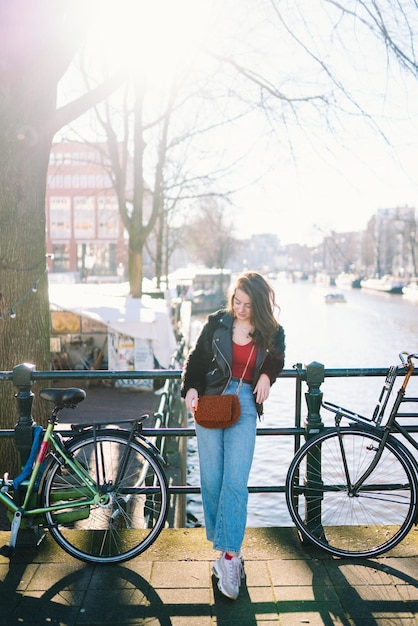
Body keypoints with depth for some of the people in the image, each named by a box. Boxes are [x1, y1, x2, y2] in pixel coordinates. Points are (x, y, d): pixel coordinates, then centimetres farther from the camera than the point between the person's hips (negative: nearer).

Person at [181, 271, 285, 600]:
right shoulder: (217, 323, 0)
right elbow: (196, 358, 10)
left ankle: (230, 554, -3)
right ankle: (228, 548, 16)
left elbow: (277, 361, 19)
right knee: (212, 480, 2)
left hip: (245, 406, -1)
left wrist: (266, 376, -2)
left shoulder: (272, 333, 0)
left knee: (235, 482, -10)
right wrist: (190, 388, -4)